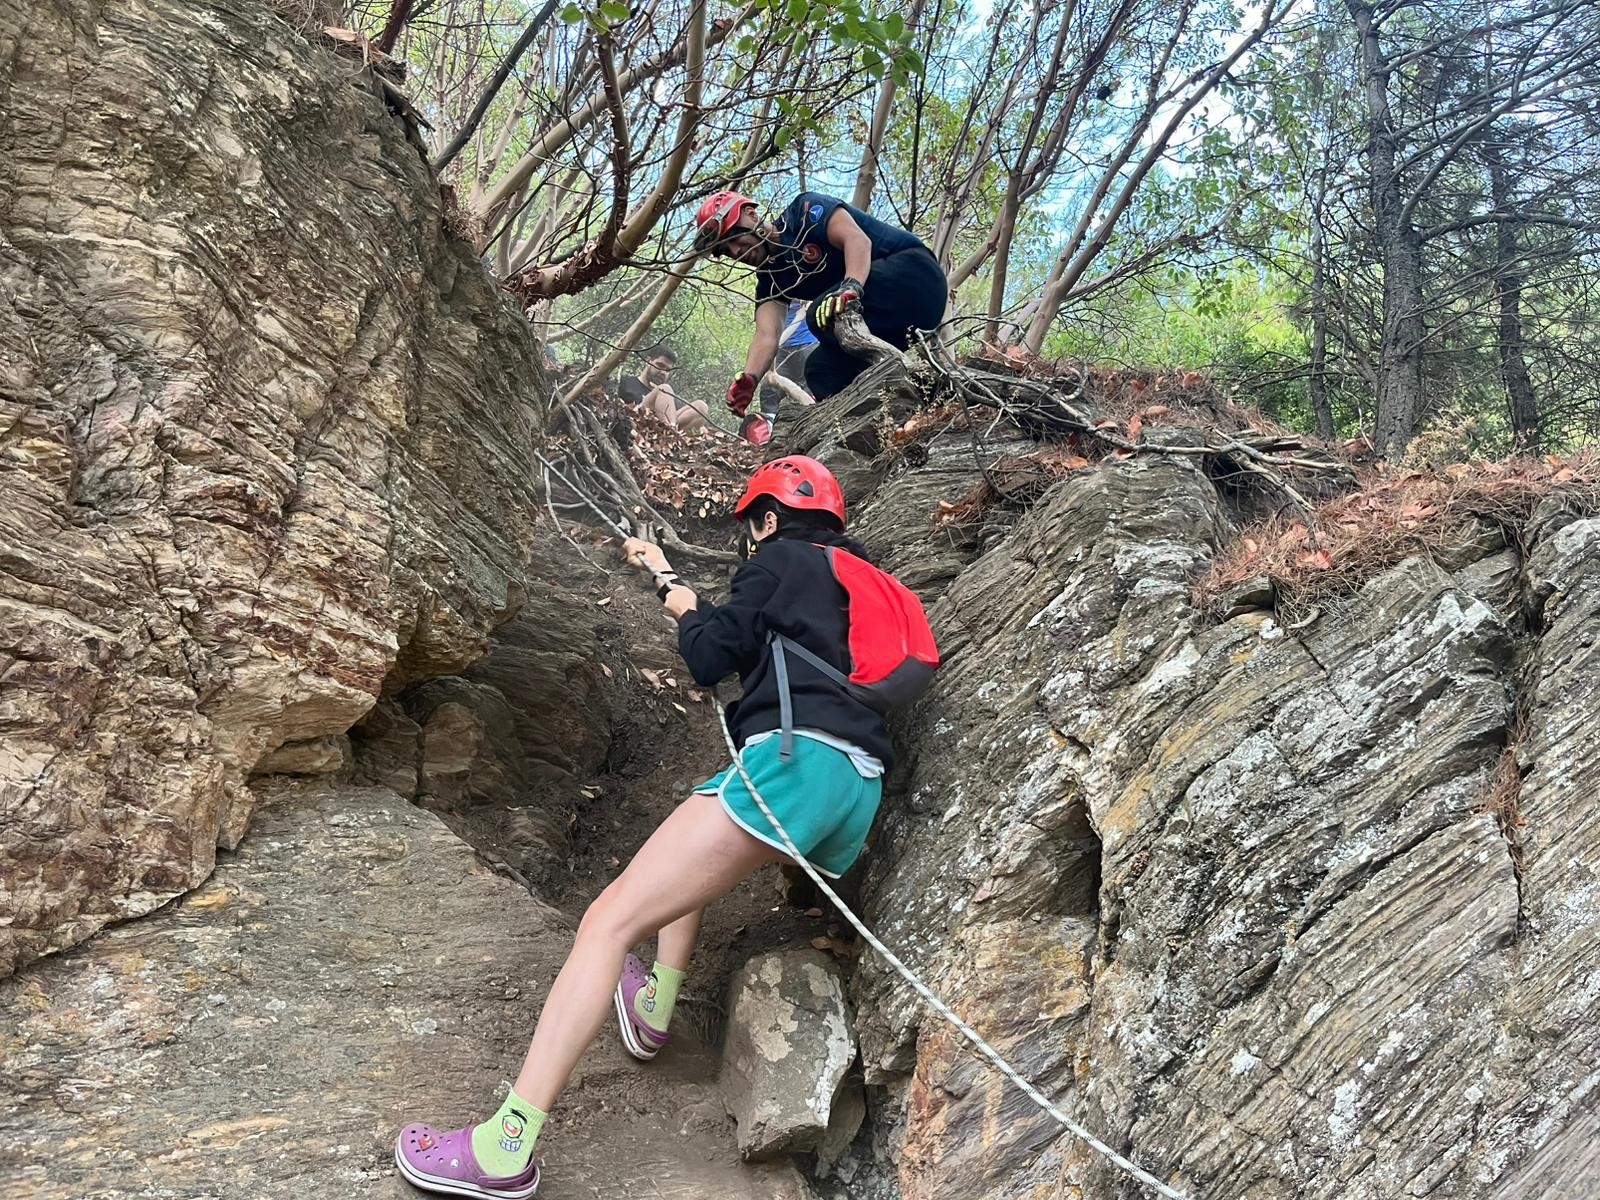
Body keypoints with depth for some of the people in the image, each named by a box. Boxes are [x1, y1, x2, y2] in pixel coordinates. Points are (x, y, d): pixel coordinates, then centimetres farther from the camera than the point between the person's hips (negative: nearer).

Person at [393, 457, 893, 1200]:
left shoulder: (781, 560, 8)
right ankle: (655, 1002, 28)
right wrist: (671, 579, 41)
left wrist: (683, 607, 21)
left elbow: (710, 659, 2)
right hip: (861, 792, 9)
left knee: (609, 920, -11)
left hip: (794, 762, -9)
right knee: (693, 851, 36)